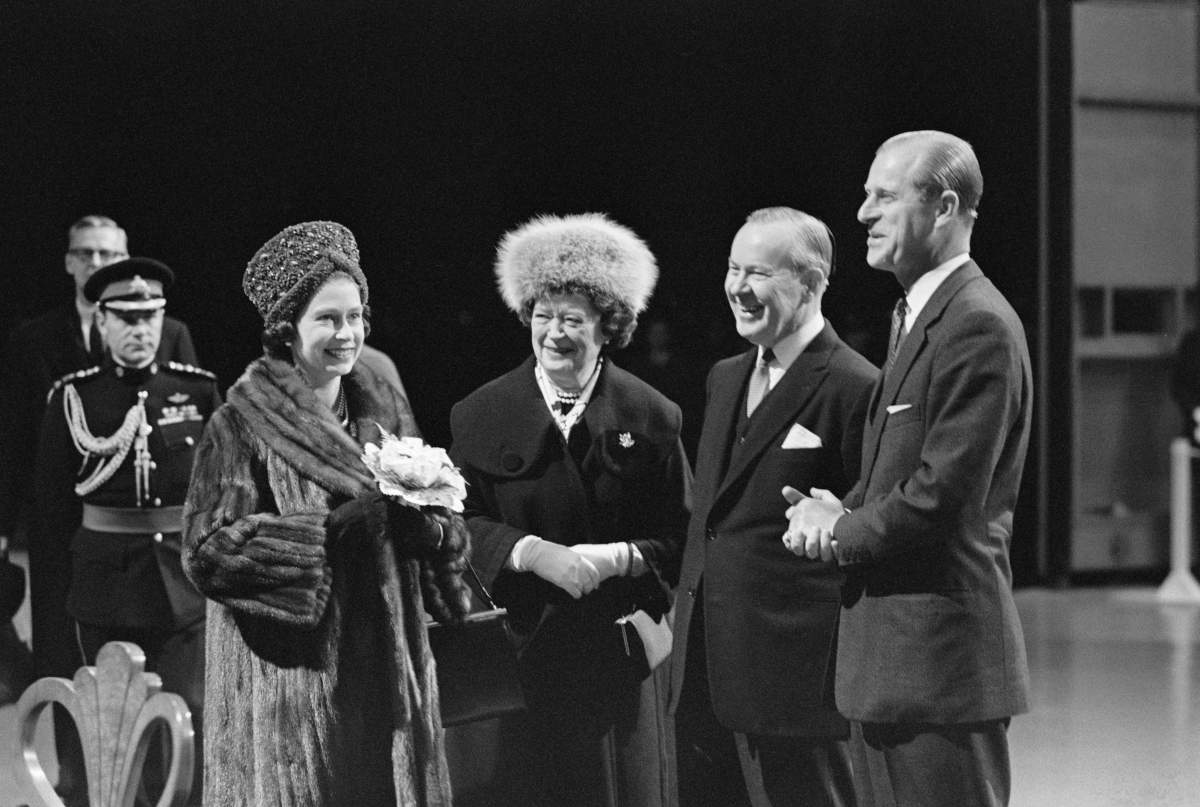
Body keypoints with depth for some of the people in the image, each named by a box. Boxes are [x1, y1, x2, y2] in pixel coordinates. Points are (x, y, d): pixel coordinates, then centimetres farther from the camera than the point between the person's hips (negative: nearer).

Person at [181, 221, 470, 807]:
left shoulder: (388, 413, 10)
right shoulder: (241, 426, -5)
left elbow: (447, 537, 9)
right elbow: (208, 552, -13)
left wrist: (422, 514, -14)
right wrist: (332, 527, -19)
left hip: (385, 673, 5)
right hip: (287, 677, -5)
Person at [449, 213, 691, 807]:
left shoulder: (650, 417, 3)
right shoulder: (479, 416, 4)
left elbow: (679, 536, 1)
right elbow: (460, 522, -2)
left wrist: (617, 558, -17)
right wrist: (533, 553, -17)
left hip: (617, 647, 0)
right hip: (521, 646, 0)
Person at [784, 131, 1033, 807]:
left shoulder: (979, 327, -16)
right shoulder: (918, 314, 17)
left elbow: (945, 494, -22)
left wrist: (842, 535, -8)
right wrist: (843, 511, 1)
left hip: (941, 655, -10)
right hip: (889, 655, 10)